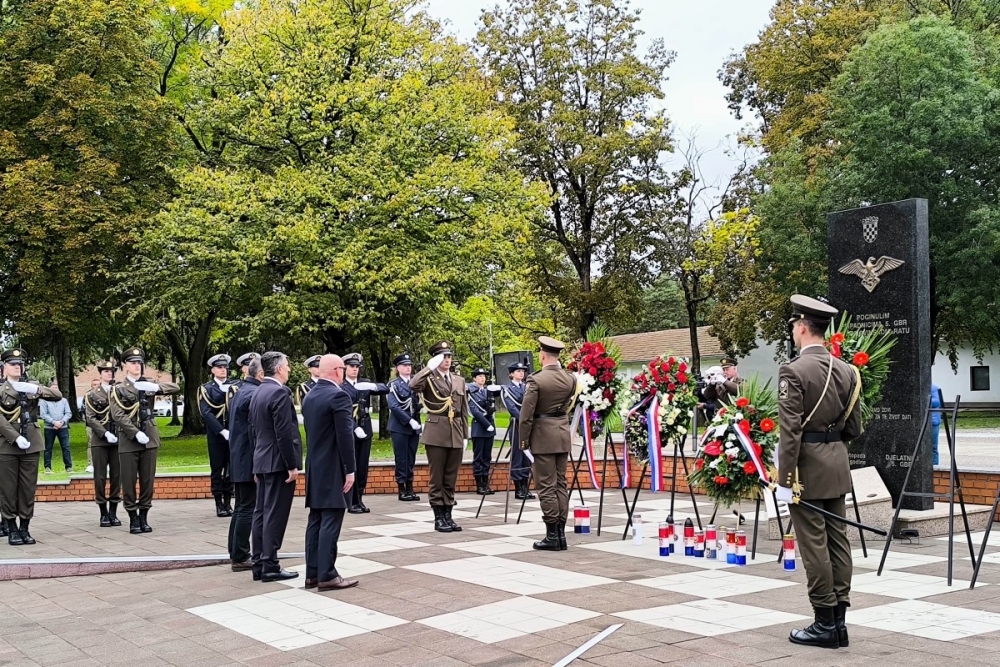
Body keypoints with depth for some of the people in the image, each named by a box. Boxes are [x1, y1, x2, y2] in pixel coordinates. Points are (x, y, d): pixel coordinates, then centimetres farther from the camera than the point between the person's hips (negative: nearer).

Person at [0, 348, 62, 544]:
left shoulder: (32, 386, 12)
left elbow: (58, 396, -1)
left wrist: (35, 389, -17)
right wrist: (16, 438, -18)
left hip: (31, 444, 2)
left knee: (28, 488, 4)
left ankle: (24, 528, 11)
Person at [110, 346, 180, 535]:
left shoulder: (148, 385, 11)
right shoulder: (118, 389, 3)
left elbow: (175, 388, -1)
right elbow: (118, 415, -8)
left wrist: (155, 387, -19)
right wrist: (136, 433, -18)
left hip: (149, 439, 3)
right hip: (128, 440, -2)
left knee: (148, 480, 5)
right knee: (129, 481, 1)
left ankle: (144, 517, 15)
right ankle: (133, 519, 10)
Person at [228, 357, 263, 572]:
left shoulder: (240, 392, 15)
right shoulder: (255, 394, -17)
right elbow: (255, 430, -20)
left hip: (238, 460, 10)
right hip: (249, 461, -10)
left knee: (241, 508, 15)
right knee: (248, 509, -4)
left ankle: (236, 554, 21)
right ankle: (240, 558, 1)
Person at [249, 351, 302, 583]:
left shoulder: (257, 393, 13)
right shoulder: (279, 392, -15)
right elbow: (284, 433, -20)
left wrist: (258, 464, 20)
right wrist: (292, 466, -17)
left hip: (262, 461, 9)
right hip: (278, 462, -9)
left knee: (262, 513, 10)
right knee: (275, 514, -6)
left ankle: (259, 564, 14)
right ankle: (270, 566, -3)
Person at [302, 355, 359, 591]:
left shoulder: (309, 396, 11)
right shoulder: (338, 395, -15)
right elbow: (345, 435, -18)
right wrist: (350, 470, -14)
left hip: (314, 468, 9)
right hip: (333, 469, -9)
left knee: (315, 521, 10)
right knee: (330, 522, -6)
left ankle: (312, 573, 13)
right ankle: (327, 575, -4)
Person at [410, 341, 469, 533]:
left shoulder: (459, 381, 15)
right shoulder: (429, 379, 0)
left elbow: (464, 411, 15)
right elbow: (413, 385, -24)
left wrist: (465, 436, 11)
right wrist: (430, 368, -21)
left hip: (456, 435, 5)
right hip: (436, 434, -5)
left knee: (451, 479, 8)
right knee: (437, 478, 0)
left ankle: (448, 515, 15)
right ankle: (439, 518, 5)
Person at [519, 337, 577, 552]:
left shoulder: (535, 380, -14)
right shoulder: (570, 378, 2)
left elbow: (527, 414, -12)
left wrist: (523, 439, -2)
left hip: (543, 437, -6)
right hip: (563, 434, 6)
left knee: (547, 486, -2)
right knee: (561, 485, 10)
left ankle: (552, 536, 0)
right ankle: (561, 533, 12)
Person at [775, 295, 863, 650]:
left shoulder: (794, 371, -14)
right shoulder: (847, 370, 6)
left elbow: (790, 431, -17)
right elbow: (854, 428, 10)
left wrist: (785, 479, -14)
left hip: (807, 466, -7)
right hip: (837, 464, 7)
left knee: (814, 545, -1)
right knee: (837, 541, 10)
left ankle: (825, 624, 4)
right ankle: (839, 620, 16)